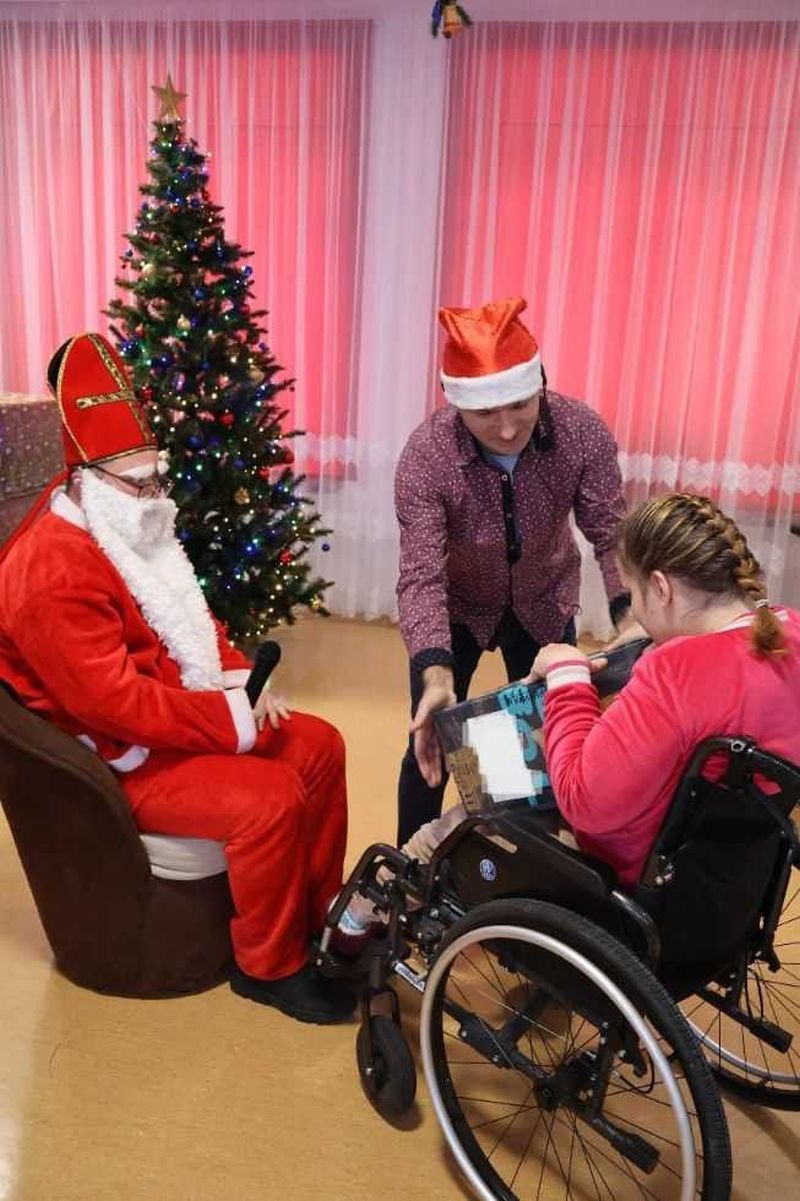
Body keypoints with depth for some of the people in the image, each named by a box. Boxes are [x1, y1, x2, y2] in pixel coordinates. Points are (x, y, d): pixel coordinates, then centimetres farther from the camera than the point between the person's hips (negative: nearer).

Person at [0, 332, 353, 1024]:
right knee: (270, 798, -26)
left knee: (319, 746, 3)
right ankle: (269, 966, 0)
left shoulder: (133, 534, 7)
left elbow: (191, 620, 15)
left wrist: (241, 679, -3)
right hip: (118, 759, -10)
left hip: (180, 713, 10)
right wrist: (235, 721, -25)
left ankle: (320, 914, 18)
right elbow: (117, 702, -30)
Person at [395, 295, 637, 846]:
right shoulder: (426, 455, -32)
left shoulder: (583, 432, -26)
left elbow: (613, 535, -23)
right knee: (432, 745, 3)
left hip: (546, 603, 2)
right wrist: (436, 674, -50)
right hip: (458, 607, -2)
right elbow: (422, 577, -35)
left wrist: (631, 618, -41)